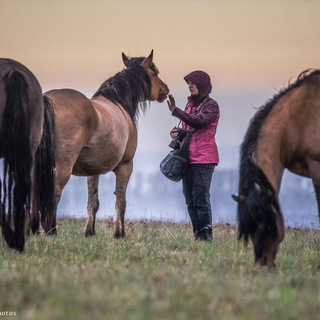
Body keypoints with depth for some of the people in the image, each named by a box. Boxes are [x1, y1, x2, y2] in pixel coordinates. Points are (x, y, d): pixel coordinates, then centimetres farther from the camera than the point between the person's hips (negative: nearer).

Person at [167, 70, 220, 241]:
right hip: (188, 158, 8)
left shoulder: (211, 105, -6)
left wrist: (176, 111, -30)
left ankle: (206, 234, -9)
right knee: (190, 200, 7)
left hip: (204, 158, -8)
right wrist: (177, 133, 7)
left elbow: (199, 121, -24)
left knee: (201, 198, -11)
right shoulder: (191, 104, 17)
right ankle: (197, 234, 11)